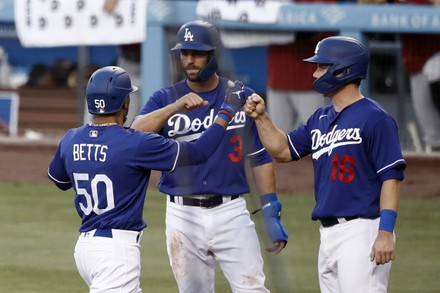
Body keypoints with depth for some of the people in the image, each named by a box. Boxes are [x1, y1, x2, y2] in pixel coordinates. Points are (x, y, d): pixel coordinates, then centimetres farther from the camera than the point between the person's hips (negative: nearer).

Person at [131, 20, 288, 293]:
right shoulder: (165, 98, 4)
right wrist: (175, 107, -29)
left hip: (230, 211, -1)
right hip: (183, 216, 1)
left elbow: (261, 157, 7)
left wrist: (271, 212, 0)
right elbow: (134, 134, -15)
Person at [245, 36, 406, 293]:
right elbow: (283, 150, 25)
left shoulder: (374, 118, -9)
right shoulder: (320, 119, 16)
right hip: (328, 233, 9)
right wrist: (261, 117, 10)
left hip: (362, 231, -9)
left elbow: (391, 177, -14)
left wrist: (386, 233, -21)